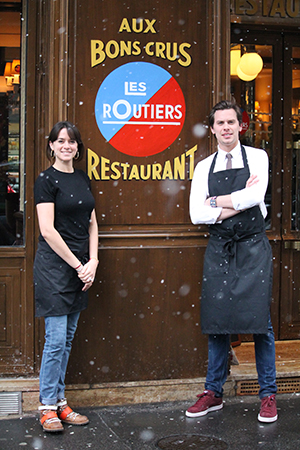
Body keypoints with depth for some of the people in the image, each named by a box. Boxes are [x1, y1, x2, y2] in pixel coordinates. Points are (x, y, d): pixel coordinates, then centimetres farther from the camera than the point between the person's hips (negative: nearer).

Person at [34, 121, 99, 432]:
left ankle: (59, 401, 20)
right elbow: (48, 230, -13)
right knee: (55, 340, -5)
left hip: (80, 269, 7)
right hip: (54, 265, -7)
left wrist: (93, 262, 2)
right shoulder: (46, 180, -7)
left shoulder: (82, 178, 13)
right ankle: (47, 406, 7)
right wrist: (78, 265, -11)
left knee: (67, 339, 11)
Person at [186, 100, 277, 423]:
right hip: (218, 249, 3)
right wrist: (238, 204, -10)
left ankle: (268, 395, 9)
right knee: (216, 322, 6)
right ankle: (213, 393, 18)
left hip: (252, 246, -3)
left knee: (259, 320, -3)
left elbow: (255, 197, -15)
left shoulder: (256, 157, 2)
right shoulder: (204, 167, 9)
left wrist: (216, 201, -7)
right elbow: (196, 214, -2)